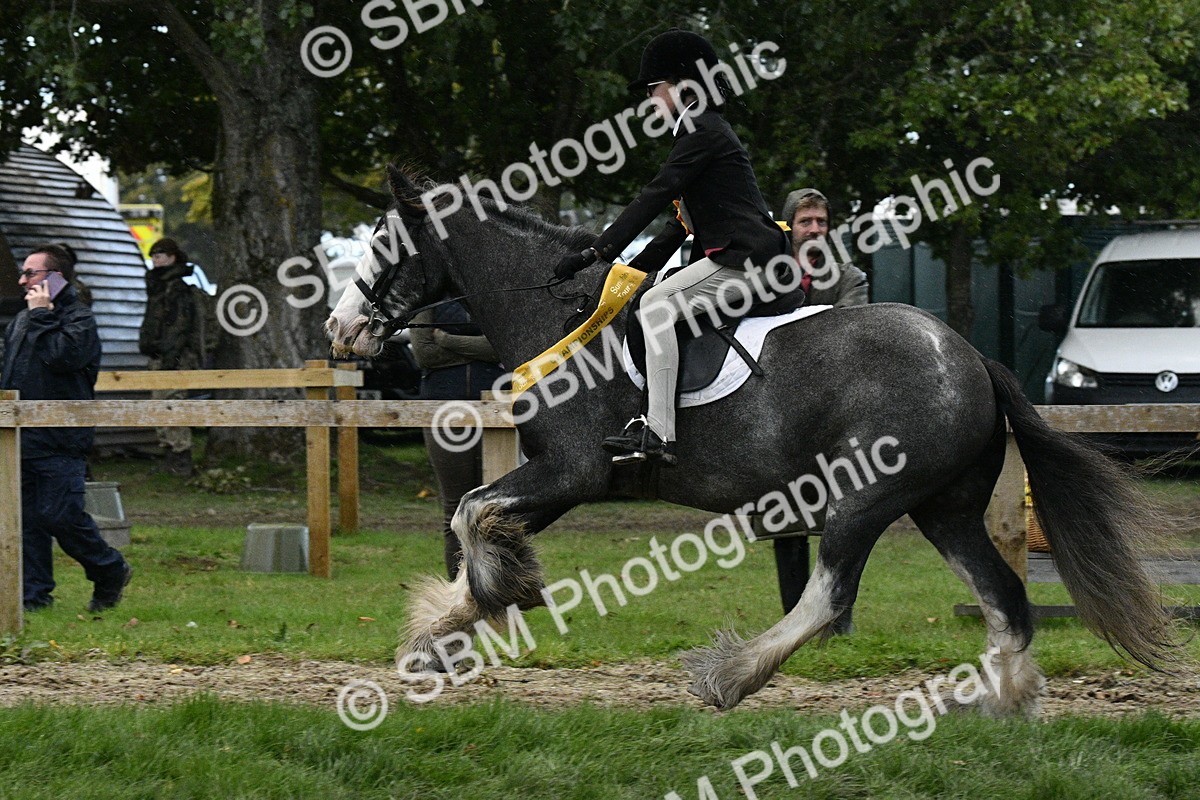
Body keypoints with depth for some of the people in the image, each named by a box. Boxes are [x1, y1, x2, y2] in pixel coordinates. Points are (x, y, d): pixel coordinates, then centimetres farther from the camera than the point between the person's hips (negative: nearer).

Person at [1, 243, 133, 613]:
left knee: (61, 516, -9)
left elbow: (63, 355, -25)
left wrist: (42, 317, -15)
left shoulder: (79, 318, -7)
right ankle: (34, 592, 10)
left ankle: (110, 571, 11)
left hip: (59, 444, -7)